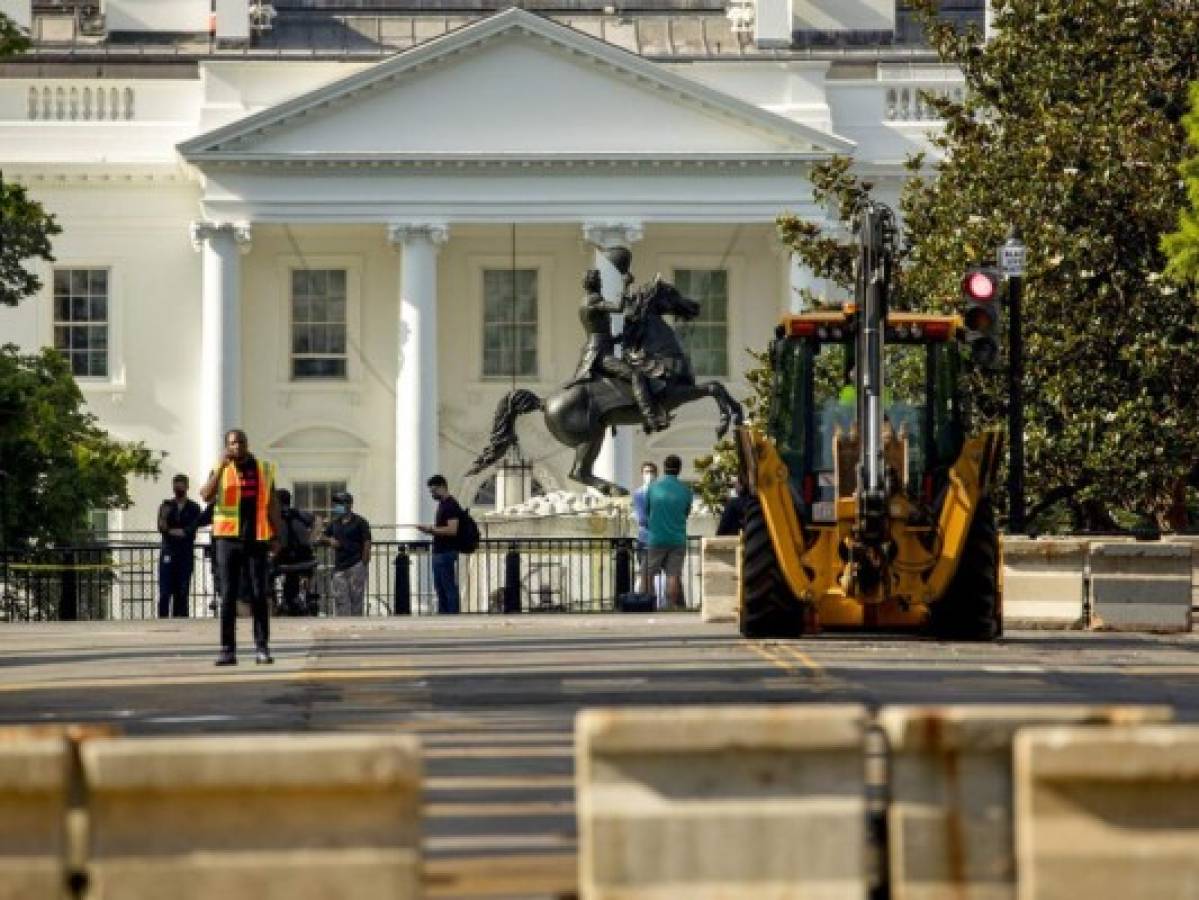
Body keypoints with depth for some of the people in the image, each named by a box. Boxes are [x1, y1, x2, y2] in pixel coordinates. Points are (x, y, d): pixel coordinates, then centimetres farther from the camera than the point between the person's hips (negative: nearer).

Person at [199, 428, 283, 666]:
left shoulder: (263, 469, 8)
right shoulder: (221, 470, 2)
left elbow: (273, 505, 12)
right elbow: (206, 496, -15)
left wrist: (276, 537, 6)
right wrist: (222, 466, -21)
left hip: (256, 540, 1)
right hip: (228, 539, -1)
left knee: (259, 595, -2)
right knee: (228, 595, -1)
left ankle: (262, 648, 2)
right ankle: (228, 650, -1)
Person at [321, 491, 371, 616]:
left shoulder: (360, 522, -3)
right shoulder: (334, 522, 14)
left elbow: (367, 544, -7)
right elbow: (325, 536, 26)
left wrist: (364, 565, -13)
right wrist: (330, 541, 1)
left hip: (356, 566, -6)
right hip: (339, 566, 6)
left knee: (356, 598, -4)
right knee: (339, 597, 0)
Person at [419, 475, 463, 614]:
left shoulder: (451, 506, -13)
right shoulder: (441, 504, 17)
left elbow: (452, 530, -22)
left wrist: (432, 529, -16)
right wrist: (430, 530, 7)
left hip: (447, 553, -10)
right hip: (438, 553, 10)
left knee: (449, 588, -8)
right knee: (440, 588, 10)